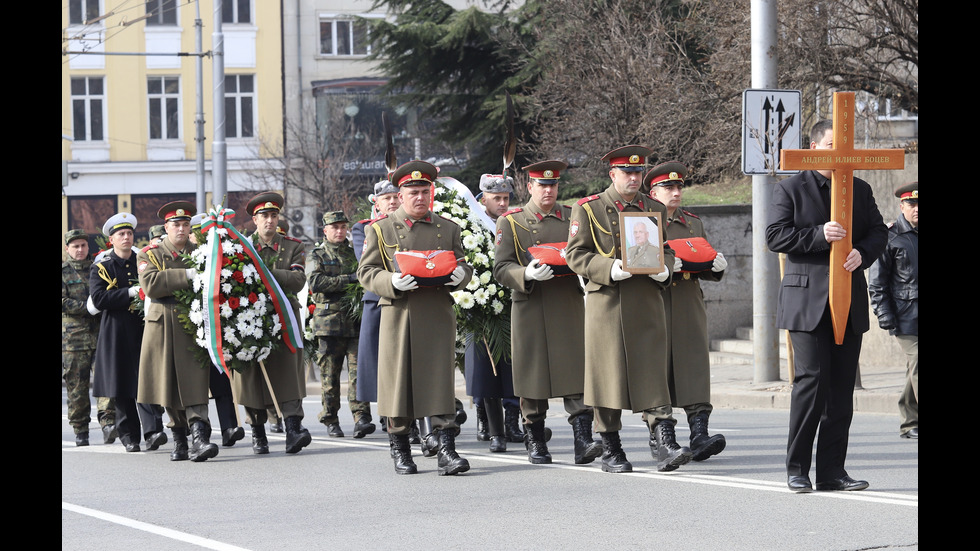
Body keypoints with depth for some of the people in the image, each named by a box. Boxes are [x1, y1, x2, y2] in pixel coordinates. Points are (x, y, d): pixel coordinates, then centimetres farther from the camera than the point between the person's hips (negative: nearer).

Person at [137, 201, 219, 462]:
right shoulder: (149, 255, 5)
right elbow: (150, 284, -14)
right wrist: (186, 275, -22)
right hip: (163, 327, 0)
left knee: (194, 384, -13)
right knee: (169, 385, 6)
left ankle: (199, 439, -24)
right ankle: (179, 441, 19)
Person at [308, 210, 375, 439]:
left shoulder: (356, 253, 18)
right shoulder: (317, 256, 8)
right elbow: (315, 282, -10)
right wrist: (349, 279, -15)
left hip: (356, 321, 2)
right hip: (329, 322, -2)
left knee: (358, 368, -9)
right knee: (330, 373, 2)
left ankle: (361, 418, -15)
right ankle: (331, 422, 9)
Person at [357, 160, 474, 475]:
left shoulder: (448, 229, 15)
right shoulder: (379, 230, 7)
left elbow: (463, 265, 16)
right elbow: (366, 272, 3)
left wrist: (460, 275, -9)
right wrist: (392, 282, -17)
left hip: (438, 317, 1)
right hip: (398, 316, -1)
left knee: (440, 381, -7)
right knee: (398, 382, 1)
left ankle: (446, 450, -9)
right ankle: (400, 451, 13)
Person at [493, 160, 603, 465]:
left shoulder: (573, 217, 13)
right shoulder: (510, 222, 6)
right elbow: (501, 268, -1)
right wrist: (527, 274, -20)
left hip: (569, 307, 1)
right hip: (530, 310, -1)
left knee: (577, 371, -9)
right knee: (533, 374, 2)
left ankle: (582, 440, -14)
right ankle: (536, 443, 14)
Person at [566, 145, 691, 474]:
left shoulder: (654, 210, 15)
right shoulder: (587, 209, 4)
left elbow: (667, 250, 21)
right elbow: (576, 255, -2)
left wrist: (664, 270, -3)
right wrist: (610, 269, -17)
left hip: (647, 304, 3)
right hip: (607, 303, -2)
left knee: (652, 374, -6)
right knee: (608, 375, 0)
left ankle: (663, 444, -12)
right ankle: (611, 451, 9)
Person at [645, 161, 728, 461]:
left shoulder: (694, 223, 19)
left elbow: (706, 267, 21)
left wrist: (717, 266, -2)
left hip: (689, 307, 3)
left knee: (694, 367, -9)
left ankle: (699, 436, -17)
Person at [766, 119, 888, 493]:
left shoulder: (860, 190, 16)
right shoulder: (790, 190, 3)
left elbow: (878, 231, 14)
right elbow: (775, 236, -6)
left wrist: (863, 253, -8)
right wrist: (819, 235, -18)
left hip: (849, 302, 5)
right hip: (807, 301, -5)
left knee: (842, 386, 4)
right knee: (812, 379, -13)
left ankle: (832, 471, 8)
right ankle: (797, 468, -3)